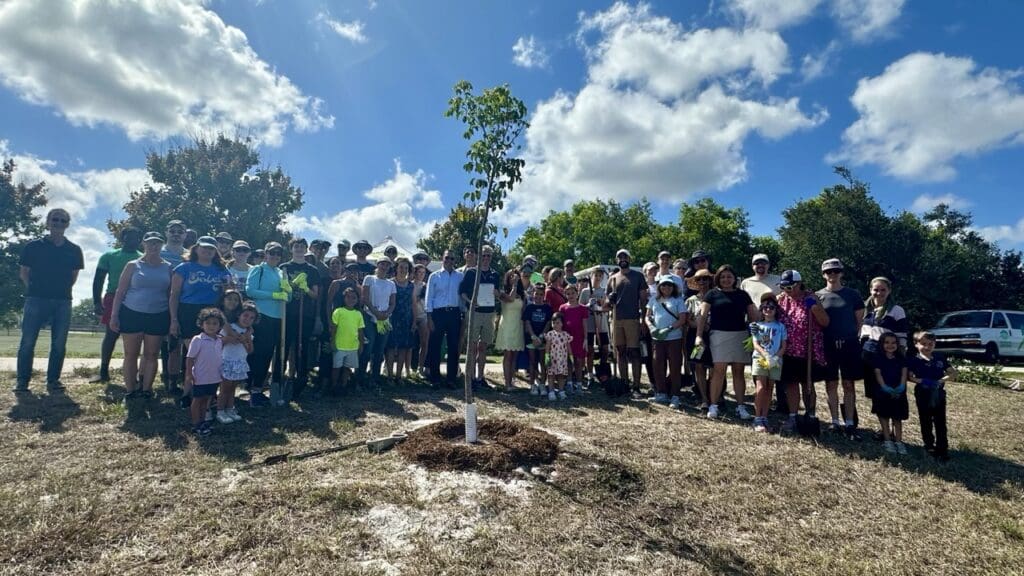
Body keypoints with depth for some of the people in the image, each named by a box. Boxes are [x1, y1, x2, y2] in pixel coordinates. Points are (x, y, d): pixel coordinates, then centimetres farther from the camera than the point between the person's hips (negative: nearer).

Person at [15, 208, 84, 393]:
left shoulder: (74, 250, 7)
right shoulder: (33, 246, 2)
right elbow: (23, 272, 9)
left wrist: (62, 290, 7)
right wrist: (35, 288, 3)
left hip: (63, 302, 2)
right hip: (36, 299, -2)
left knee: (59, 343, 3)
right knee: (28, 341, -1)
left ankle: (53, 380, 10)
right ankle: (22, 380, 8)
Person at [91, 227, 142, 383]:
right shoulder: (109, 256, 8)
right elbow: (98, 280, 6)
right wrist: (97, 302, -4)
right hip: (113, 299, 1)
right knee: (110, 335, 2)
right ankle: (104, 372, 9)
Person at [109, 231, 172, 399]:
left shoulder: (168, 267, 6)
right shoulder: (133, 266, 3)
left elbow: (172, 294, 8)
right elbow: (120, 291, 3)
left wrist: (172, 319, 4)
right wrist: (114, 316, -4)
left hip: (158, 317, 1)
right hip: (131, 315, -1)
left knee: (151, 355, 5)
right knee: (131, 355, 3)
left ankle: (146, 390, 16)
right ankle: (130, 391, 12)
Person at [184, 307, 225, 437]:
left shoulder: (220, 341, 2)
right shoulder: (197, 340, -15)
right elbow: (190, 358, -13)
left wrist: (221, 372, 14)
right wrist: (189, 375, -16)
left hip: (214, 377, 5)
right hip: (200, 378, -5)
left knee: (206, 400, 18)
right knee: (197, 400, 8)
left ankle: (202, 421, 30)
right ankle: (195, 425, 17)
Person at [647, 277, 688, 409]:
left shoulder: (678, 300, 3)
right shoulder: (654, 300, 12)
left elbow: (682, 319, -5)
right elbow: (648, 317, 12)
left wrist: (669, 329, -17)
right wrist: (651, 327, -8)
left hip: (674, 338, -3)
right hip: (657, 338, 3)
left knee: (675, 367, -2)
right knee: (658, 366, 7)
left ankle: (675, 396, 5)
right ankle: (661, 393, 19)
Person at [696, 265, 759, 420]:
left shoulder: (742, 295, 12)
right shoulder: (713, 294, 4)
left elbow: (754, 316, 12)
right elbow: (703, 315, 0)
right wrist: (699, 335, -9)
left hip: (740, 335, 3)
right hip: (719, 334, -3)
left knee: (738, 371, 7)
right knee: (719, 369, -6)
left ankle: (741, 406, 14)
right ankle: (713, 406, 0)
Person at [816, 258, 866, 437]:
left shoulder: (852, 294, 4)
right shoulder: (818, 296, 4)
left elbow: (860, 320, 8)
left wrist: (852, 338, 0)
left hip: (849, 345, 0)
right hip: (827, 346, 0)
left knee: (848, 385, 2)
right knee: (831, 384, 5)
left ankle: (850, 423, 7)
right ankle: (836, 421, 14)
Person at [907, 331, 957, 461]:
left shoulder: (939, 359, 1)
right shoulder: (914, 360, -8)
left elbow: (953, 372, 3)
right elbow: (909, 376, -9)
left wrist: (943, 379, -13)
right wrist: (921, 381, -24)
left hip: (939, 394, 2)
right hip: (923, 395, -2)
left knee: (940, 422, 5)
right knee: (926, 422, 11)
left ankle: (943, 450, 11)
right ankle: (929, 445, 25)